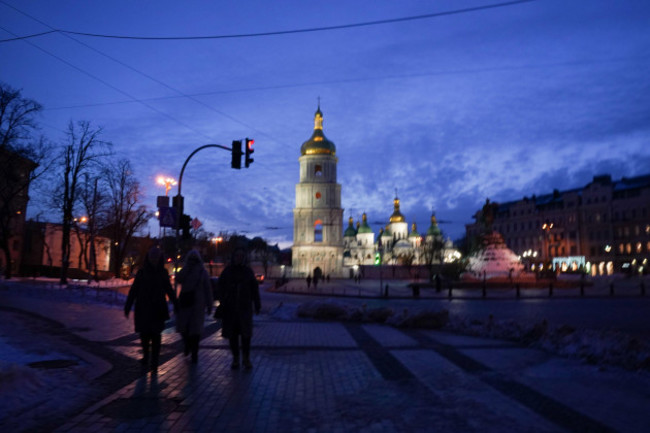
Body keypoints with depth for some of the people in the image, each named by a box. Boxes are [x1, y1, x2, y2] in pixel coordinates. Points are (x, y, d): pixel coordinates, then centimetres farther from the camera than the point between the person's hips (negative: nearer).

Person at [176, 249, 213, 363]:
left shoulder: (202, 272, 3)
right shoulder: (184, 271, 10)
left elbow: (208, 289, 1)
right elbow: (178, 279, -12)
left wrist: (209, 305, -3)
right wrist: (187, 267, -14)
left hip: (197, 303, -2)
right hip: (184, 302, 3)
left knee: (195, 329, -4)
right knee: (182, 326, 1)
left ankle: (194, 354, 3)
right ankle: (187, 344, 31)